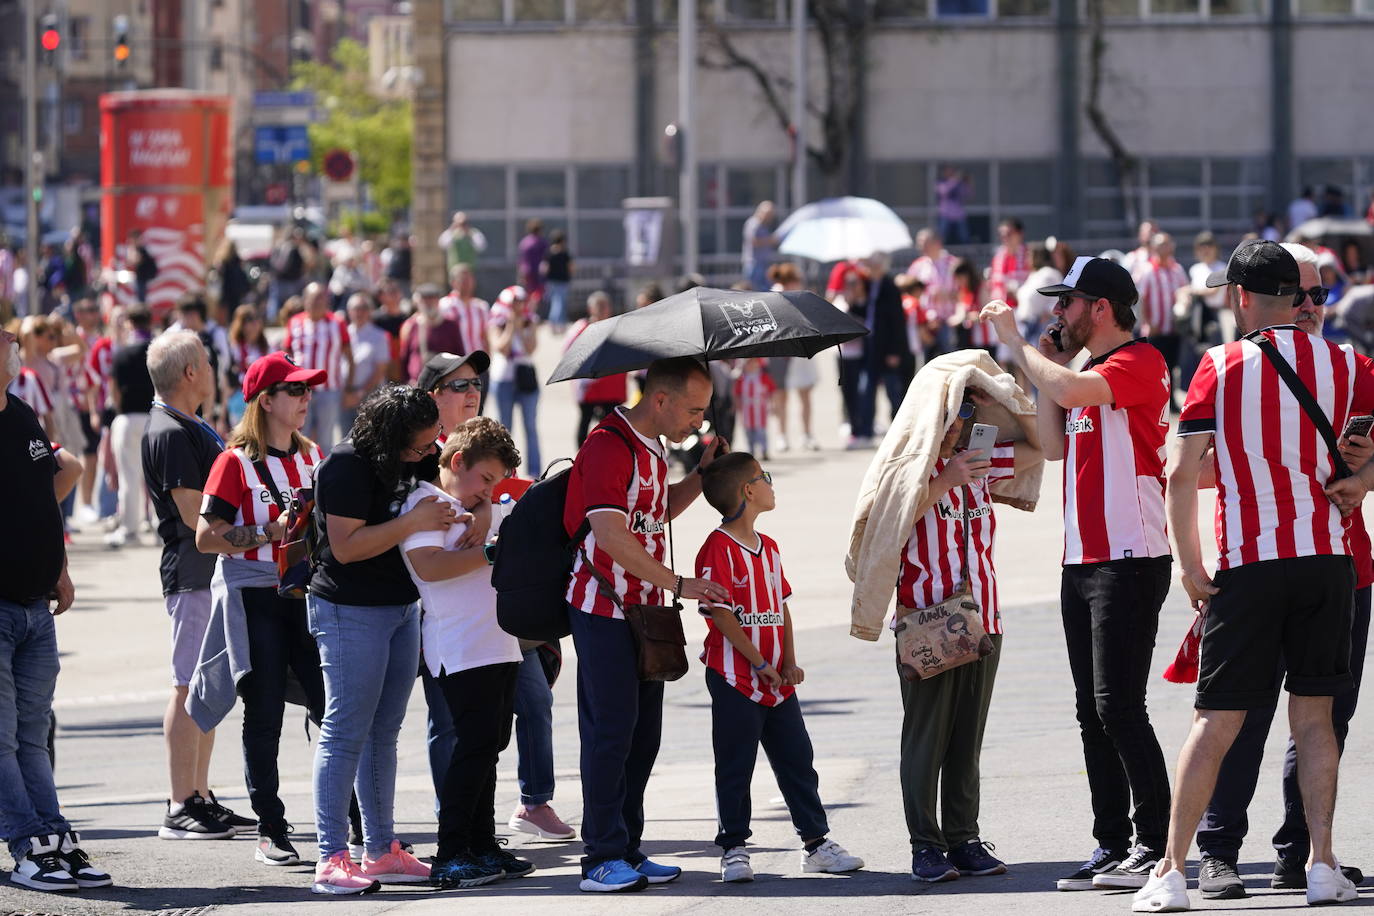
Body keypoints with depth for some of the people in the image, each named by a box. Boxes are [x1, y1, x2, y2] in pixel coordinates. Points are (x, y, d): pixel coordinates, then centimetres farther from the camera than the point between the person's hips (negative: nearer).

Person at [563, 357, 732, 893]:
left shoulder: (650, 447, 12)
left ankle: (628, 850, 16)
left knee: (643, 733, 10)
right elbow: (611, 536, -25)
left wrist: (703, 472, 11)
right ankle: (603, 858, -3)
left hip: (644, 608, 9)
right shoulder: (609, 446, -18)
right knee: (610, 731, -7)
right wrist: (677, 583, -25)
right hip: (603, 608, -9)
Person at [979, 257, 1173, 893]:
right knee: (1093, 710, 8)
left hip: (1130, 559, -10)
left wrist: (1017, 345, -12)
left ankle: (1156, 846, -8)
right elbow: (1054, 446, 16)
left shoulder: (1140, 361, -10)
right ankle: (1111, 847, 11)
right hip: (1081, 561, 10)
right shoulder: (1086, 372, 20)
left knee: (1118, 704, -12)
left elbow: (1072, 391, -26)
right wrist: (1043, 364, 12)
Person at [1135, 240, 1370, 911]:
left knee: (1216, 722, 0)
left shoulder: (1220, 366, -3)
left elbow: (1182, 473, -7)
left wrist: (1190, 566, -2)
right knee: (1313, 715, 10)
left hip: (1249, 563, -2)